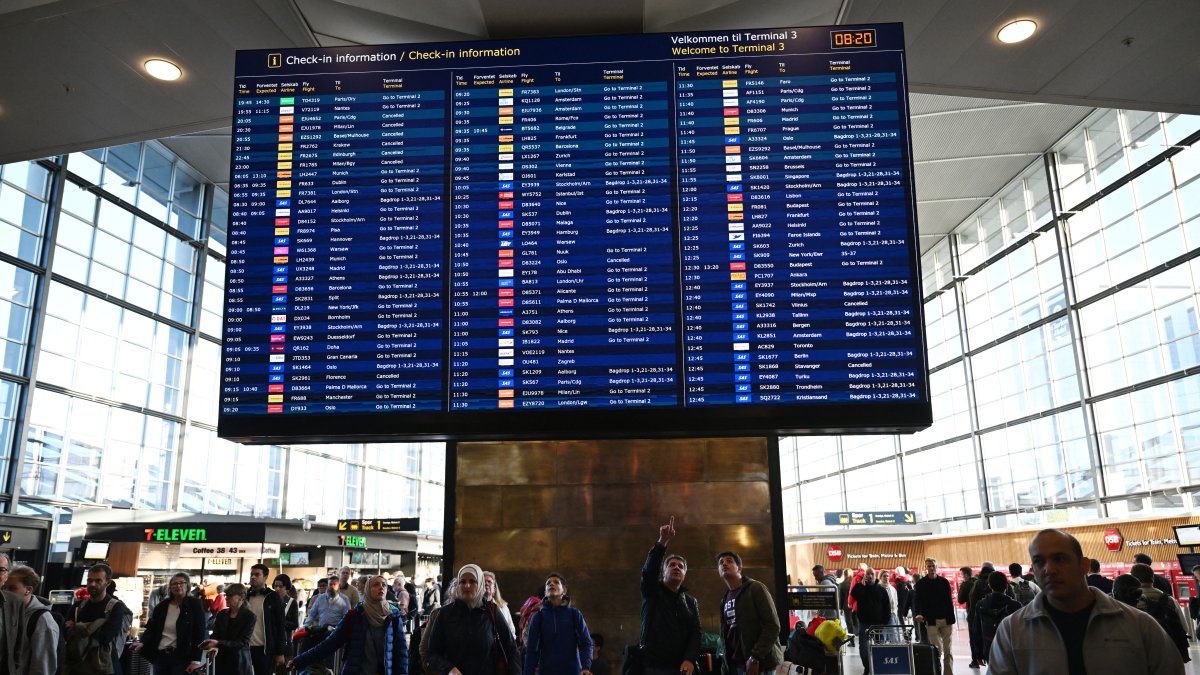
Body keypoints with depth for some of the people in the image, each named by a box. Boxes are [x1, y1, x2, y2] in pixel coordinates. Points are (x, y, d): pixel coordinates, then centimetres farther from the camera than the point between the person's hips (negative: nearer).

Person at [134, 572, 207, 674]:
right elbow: (151, 628, 12)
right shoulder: (161, 606, 11)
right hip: (160, 656, 4)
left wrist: (196, 660, -13)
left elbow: (199, 633, -6)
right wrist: (142, 642, -10)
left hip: (182, 657, -4)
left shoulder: (195, 605, -2)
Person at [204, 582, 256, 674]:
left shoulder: (250, 616, -4)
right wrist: (215, 647, -21)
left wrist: (218, 643, -21)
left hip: (239, 662, -4)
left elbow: (242, 642, -11)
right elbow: (215, 635, 2)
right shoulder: (221, 614, 10)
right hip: (221, 661, 4)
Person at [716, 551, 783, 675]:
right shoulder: (725, 600, 15)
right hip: (736, 664, 7)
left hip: (759, 663, -7)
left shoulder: (755, 588, -6)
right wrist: (727, 663, 9)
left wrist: (755, 657, -17)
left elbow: (772, 626, -13)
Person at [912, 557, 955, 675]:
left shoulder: (944, 582, 8)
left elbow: (949, 602, 9)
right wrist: (918, 614, -25)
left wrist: (952, 620, 3)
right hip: (931, 621, -3)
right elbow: (917, 601, -6)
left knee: (948, 650, 4)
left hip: (946, 620, 3)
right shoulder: (920, 584, 1)